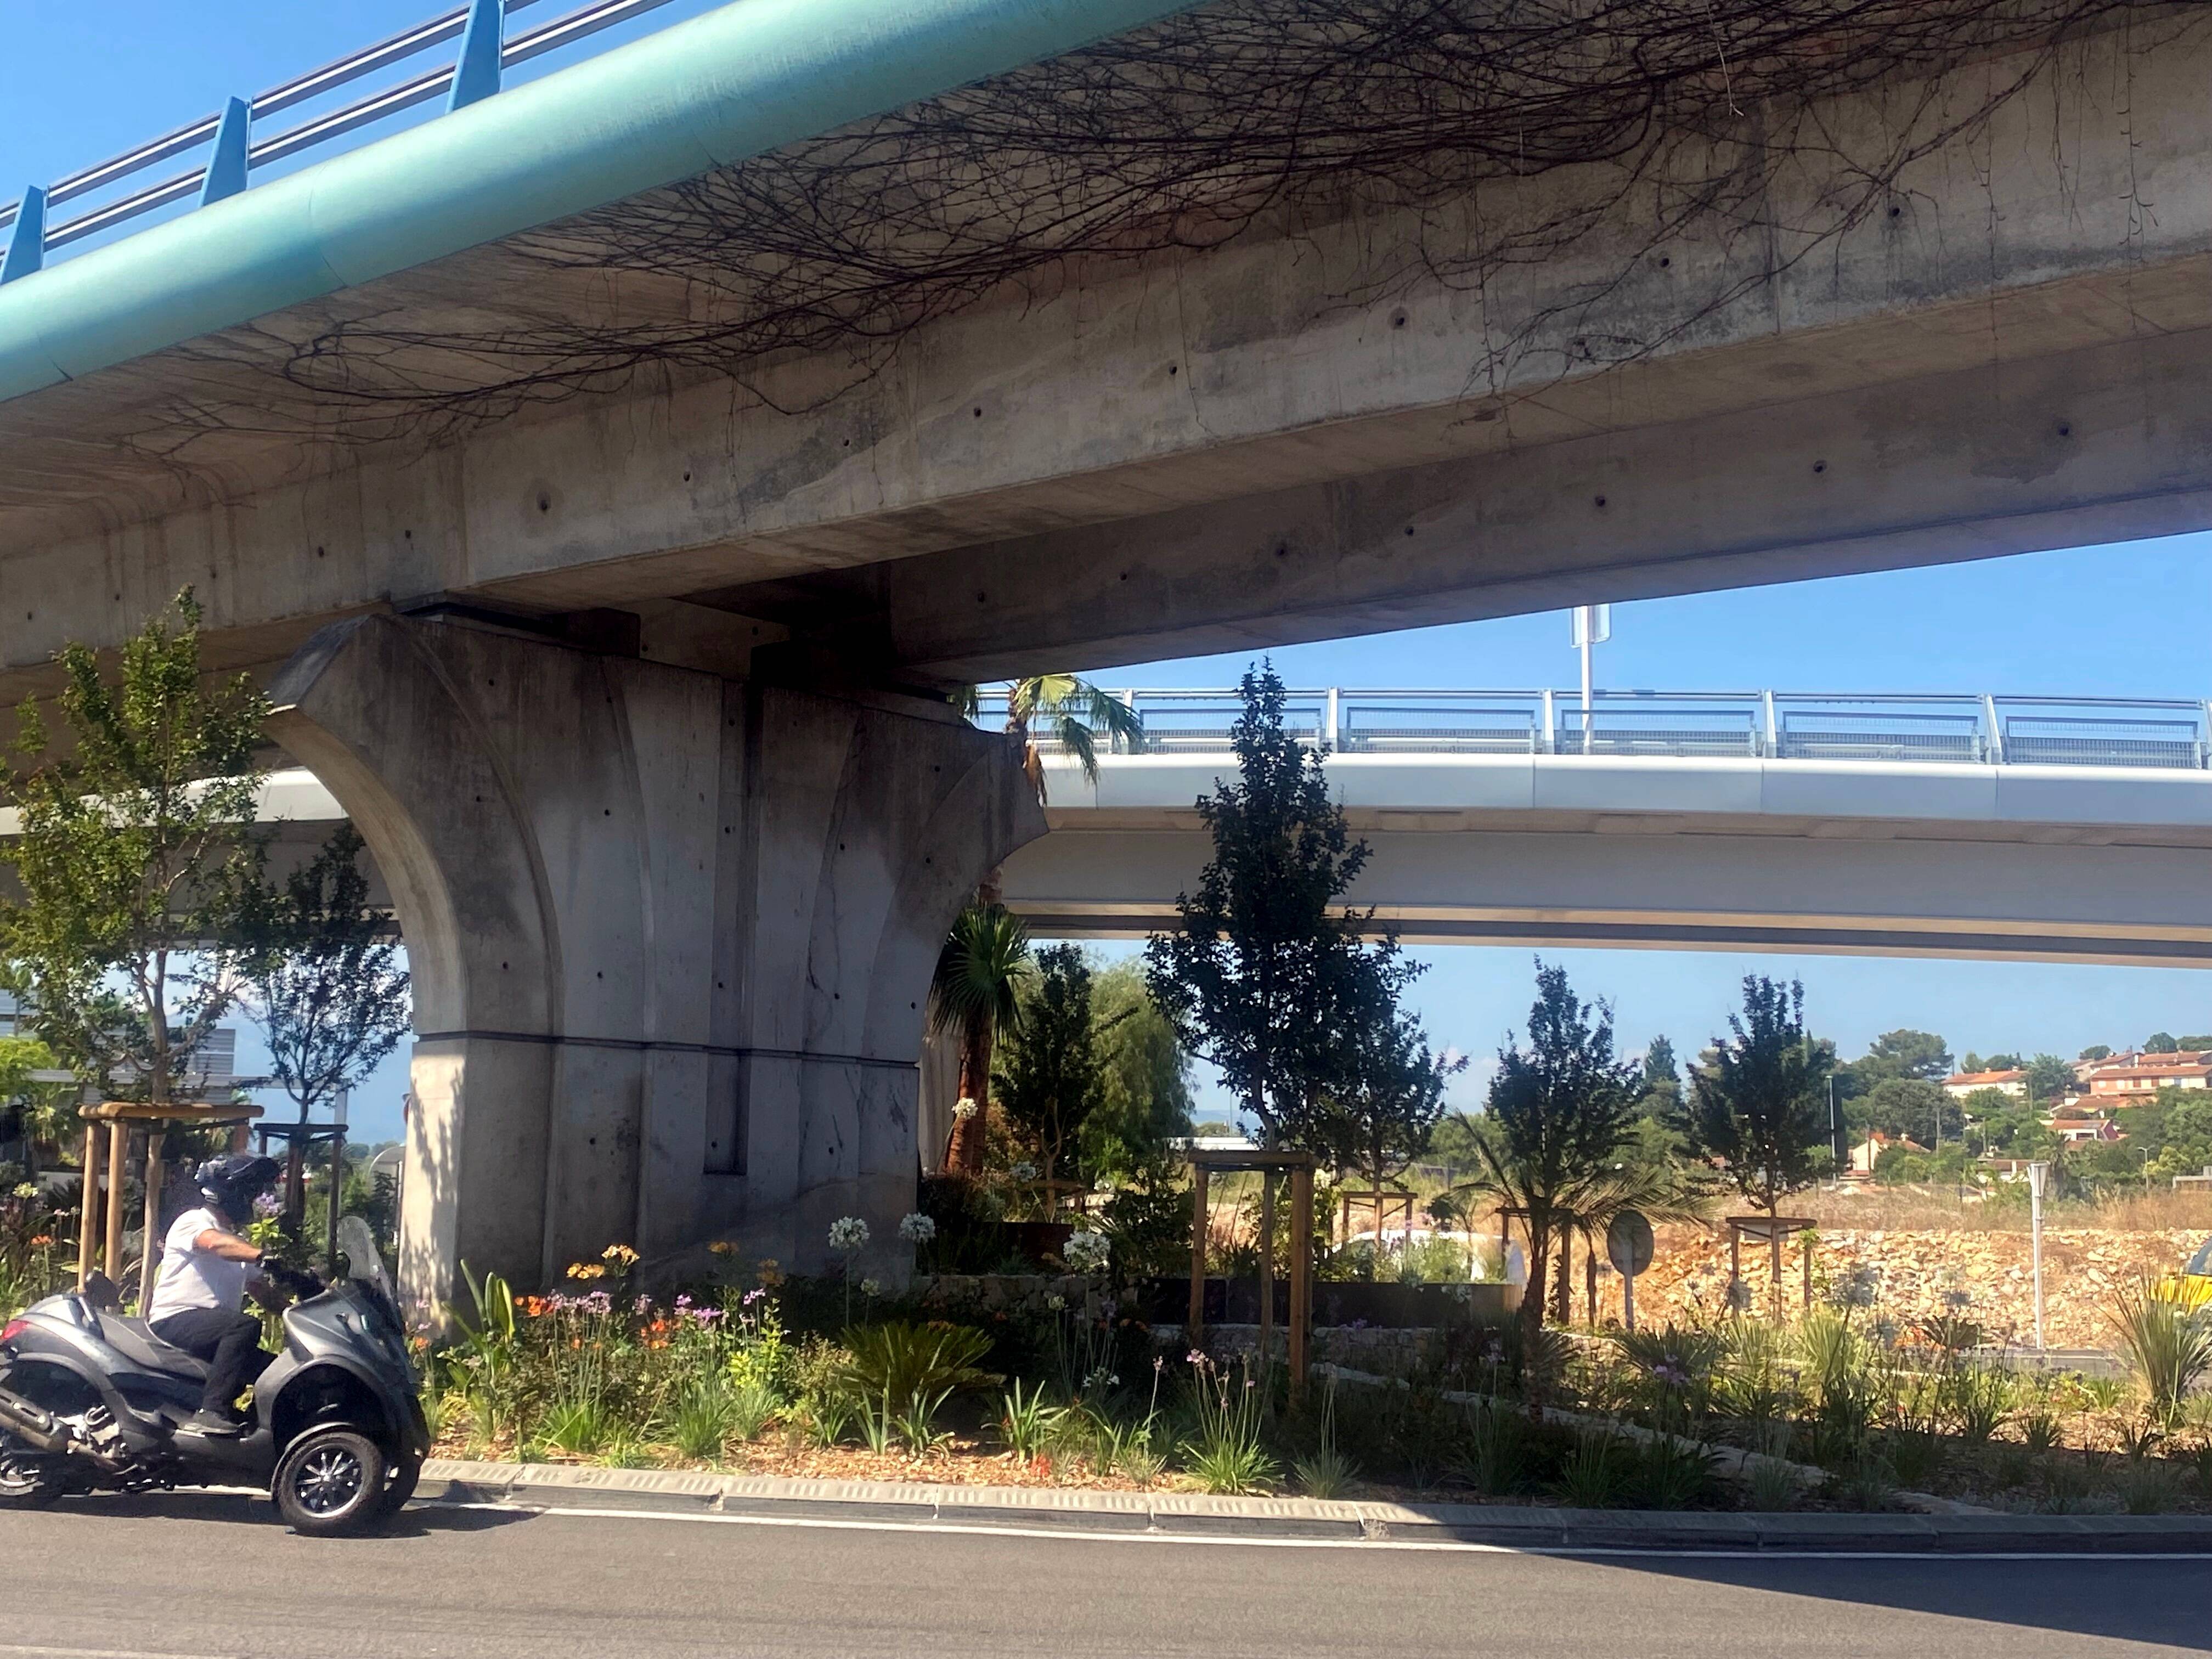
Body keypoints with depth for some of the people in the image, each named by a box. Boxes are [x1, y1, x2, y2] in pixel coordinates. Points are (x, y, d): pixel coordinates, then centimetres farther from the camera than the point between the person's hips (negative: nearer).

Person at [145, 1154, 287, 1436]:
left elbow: (265, 1294, 22)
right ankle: (212, 1410, -40)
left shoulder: (237, 1240, 26)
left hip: (213, 1328, 8)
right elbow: (215, 1244, -25)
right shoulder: (194, 1220, 0)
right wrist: (264, 1255, -41)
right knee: (246, 1326, -34)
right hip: (173, 1320, -8)